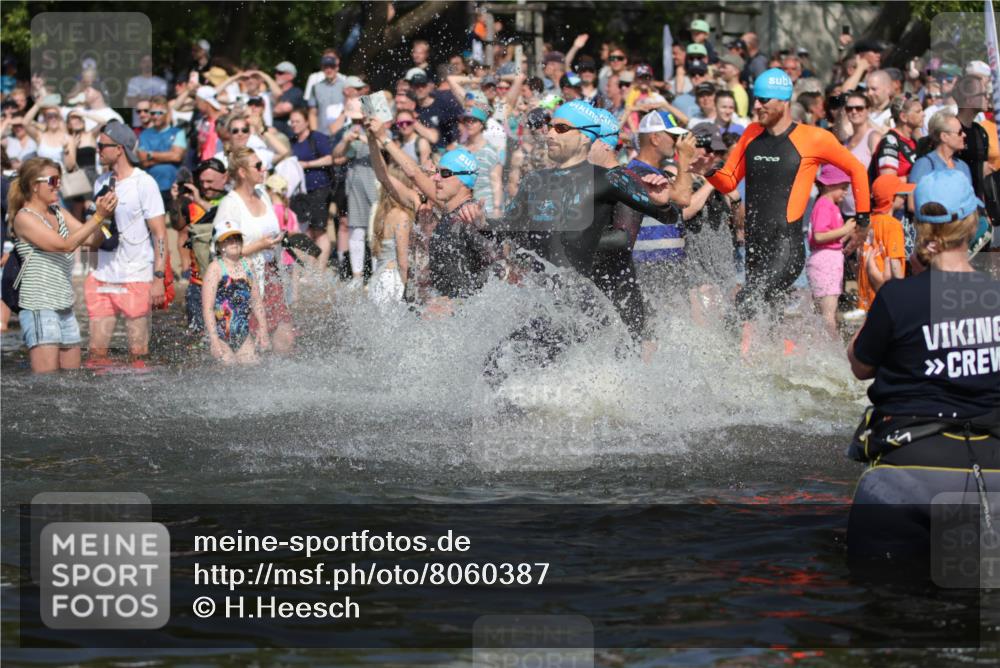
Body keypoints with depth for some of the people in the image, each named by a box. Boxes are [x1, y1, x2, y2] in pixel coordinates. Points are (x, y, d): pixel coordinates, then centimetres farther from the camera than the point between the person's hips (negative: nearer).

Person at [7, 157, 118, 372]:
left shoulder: (58, 213, 14)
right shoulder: (24, 218, -8)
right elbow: (65, 245, -17)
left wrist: (104, 214, -10)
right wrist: (98, 217, -20)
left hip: (65, 309, 8)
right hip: (39, 308, -8)